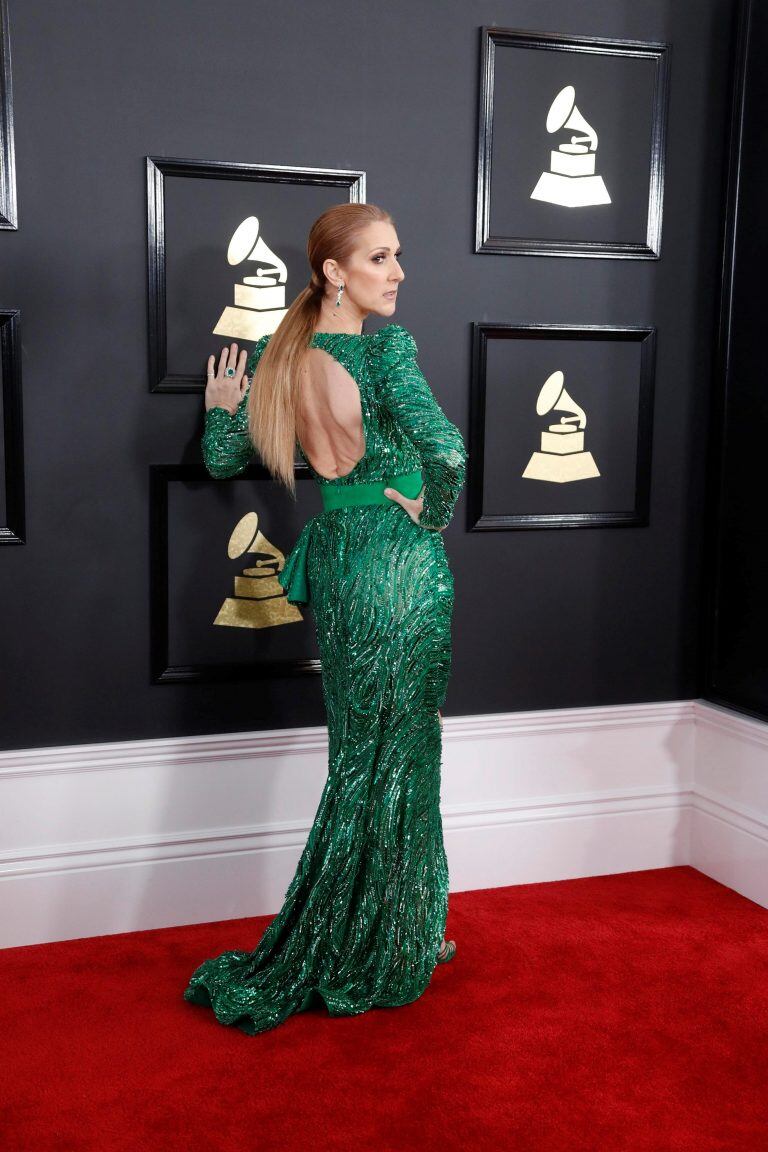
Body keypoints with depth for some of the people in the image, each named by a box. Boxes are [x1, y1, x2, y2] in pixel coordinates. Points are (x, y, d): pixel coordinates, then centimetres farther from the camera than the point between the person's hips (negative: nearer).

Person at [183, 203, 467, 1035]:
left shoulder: (280, 357, 5)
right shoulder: (385, 347, -14)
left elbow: (223, 459, 10)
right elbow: (447, 450, -28)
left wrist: (218, 405, 29)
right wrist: (432, 514, -10)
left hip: (333, 557, 7)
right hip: (400, 558, -7)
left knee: (364, 747, 16)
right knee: (396, 749, 4)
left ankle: (404, 932, 30)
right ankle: (371, 953, 15)